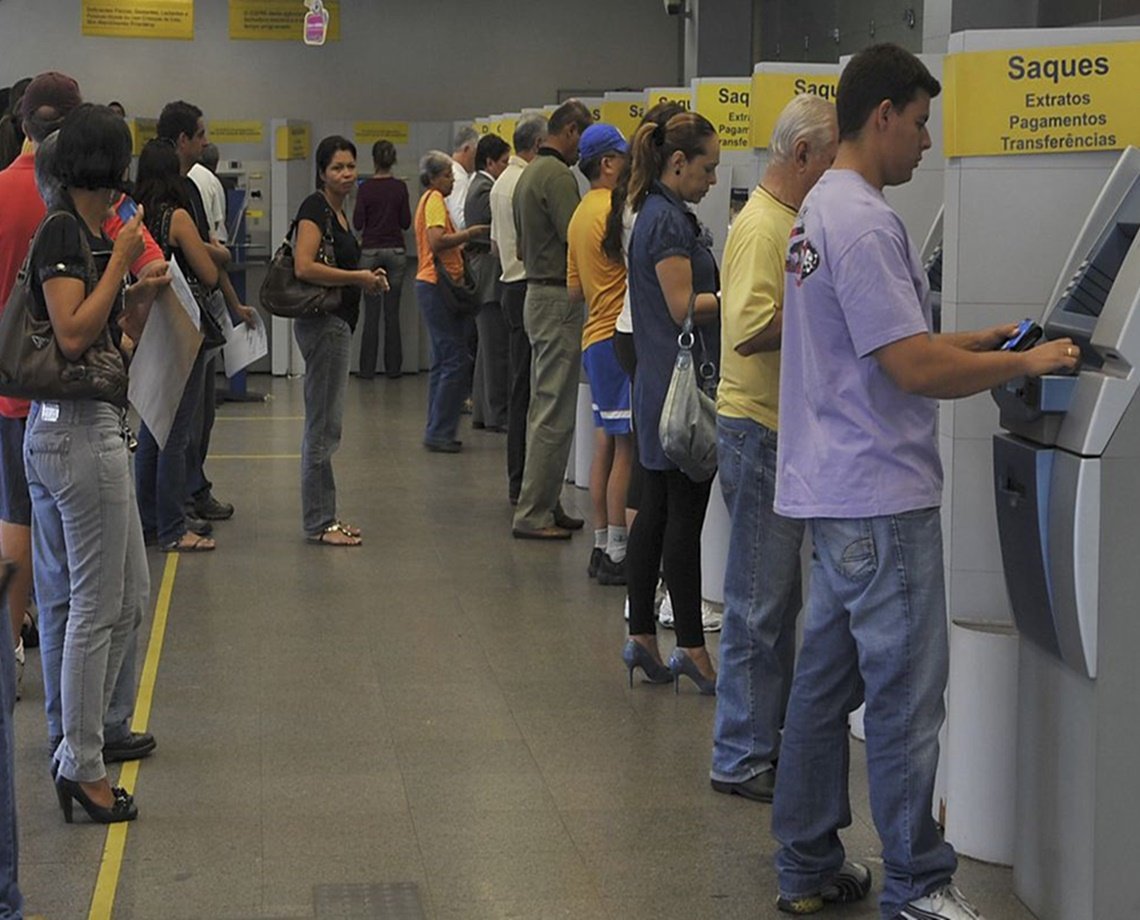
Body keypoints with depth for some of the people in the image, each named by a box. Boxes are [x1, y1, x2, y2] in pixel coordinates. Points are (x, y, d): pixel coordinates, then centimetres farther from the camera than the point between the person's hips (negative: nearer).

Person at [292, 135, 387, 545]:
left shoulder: (338, 212, 16)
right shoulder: (315, 208, -13)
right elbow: (304, 267, -25)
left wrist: (367, 278, 7)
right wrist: (357, 277, -17)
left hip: (336, 322, 10)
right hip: (322, 323, -10)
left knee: (324, 426, 13)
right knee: (323, 427, -6)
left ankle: (325, 516, 18)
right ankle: (318, 523, -1)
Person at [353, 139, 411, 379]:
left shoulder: (366, 188, -7)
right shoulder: (400, 187, -3)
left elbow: (357, 223, -7)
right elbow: (406, 222, -1)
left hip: (371, 251, -1)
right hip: (395, 251, 1)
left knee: (371, 313, 2)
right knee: (392, 312, 6)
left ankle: (368, 368, 3)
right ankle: (393, 367, 8)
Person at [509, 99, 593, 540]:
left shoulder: (529, 173, 16)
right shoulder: (558, 175, -16)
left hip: (537, 292, 11)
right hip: (558, 298, -11)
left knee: (544, 407, 15)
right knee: (554, 412, -7)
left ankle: (544, 504, 20)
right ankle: (533, 514, -5)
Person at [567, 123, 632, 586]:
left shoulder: (582, 214, 16)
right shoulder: (614, 210, -14)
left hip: (595, 337, 10)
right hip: (619, 339, -10)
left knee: (606, 444, 12)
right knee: (626, 448, -5)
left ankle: (602, 547, 16)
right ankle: (616, 553, -3)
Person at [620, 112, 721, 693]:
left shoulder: (664, 216, 17)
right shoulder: (667, 220, -14)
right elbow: (683, 307, -18)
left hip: (661, 384, 10)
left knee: (656, 510, 11)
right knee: (685, 516, -6)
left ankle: (641, 636, 16)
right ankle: (691, 649, -1)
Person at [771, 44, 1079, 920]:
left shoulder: (822, 209, 14)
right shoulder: (864, 222, -19)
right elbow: (914, 370, -22)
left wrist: (982, 341, 15)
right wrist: (1026, 363, -11)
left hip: (836, 489, 10)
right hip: (881, 496, -10)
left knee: (826, 680, 14)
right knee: (907, 693, -2)